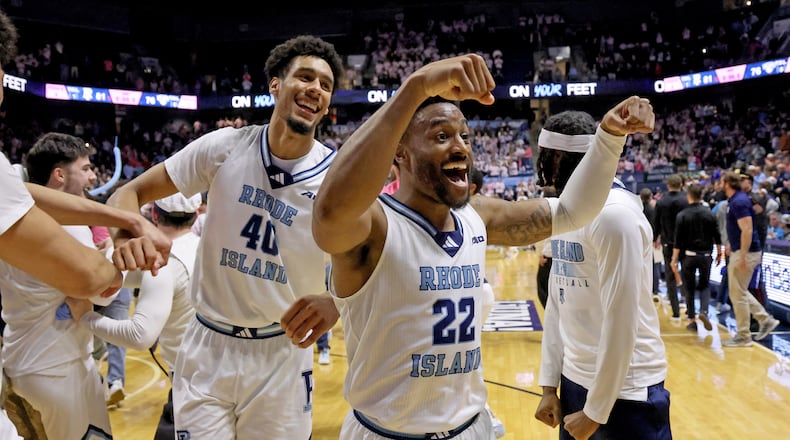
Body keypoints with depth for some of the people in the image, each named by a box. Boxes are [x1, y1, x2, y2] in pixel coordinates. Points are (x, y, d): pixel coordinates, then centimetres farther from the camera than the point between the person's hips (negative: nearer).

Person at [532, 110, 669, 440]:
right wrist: (549, 383, 7)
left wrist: (596, 411, -15)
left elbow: (621, 320, -20)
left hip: (624, 392, -7)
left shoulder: (615, 213, -19)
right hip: (574, 382, 7)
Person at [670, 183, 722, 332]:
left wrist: (674, 259, -3)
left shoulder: (682, 215, -7)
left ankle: (691, 320, 9)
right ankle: (704, 311, -8)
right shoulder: (709, 213, -1)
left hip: (689, 255, -2)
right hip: (705, 255, 2)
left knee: (689, 288, 8)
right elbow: (717, 236, 3)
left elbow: (678, 240, -8)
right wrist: (719, 253, 15)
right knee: (704, 285, 16)